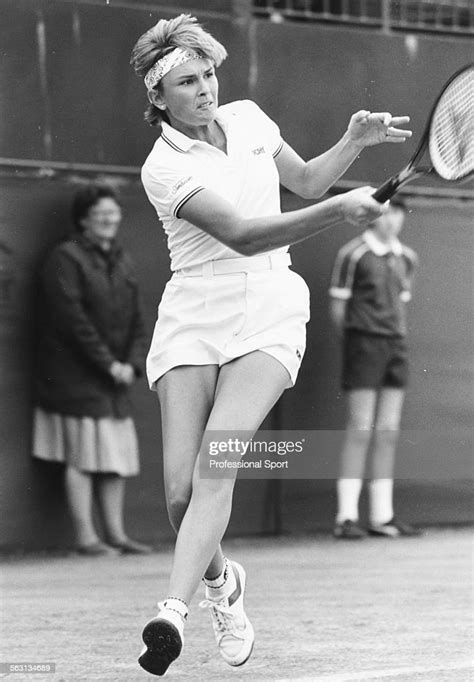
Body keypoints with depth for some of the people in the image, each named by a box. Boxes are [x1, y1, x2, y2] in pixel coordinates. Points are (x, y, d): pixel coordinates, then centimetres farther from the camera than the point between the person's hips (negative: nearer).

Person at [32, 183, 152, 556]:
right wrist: (108, 364, -15)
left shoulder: (121, 262, 15)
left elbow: (137, 320, 13)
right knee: (82, 455, -6)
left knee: (117, 456, 6)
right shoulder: (66, 259, -8)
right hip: (76, 377, -7)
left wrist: (132, 363, -3)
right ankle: (86, 537, -3)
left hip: (114, 378, 7)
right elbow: (72, 319, -15)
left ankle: (116, 533, 12)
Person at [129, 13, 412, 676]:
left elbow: (305, 179, 25)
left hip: (269, 315, 2)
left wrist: (355, 141, 8)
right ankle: (220, 583, 21)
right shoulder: (163, 168, -10)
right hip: (193, 319, -2)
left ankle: (173, 610, -31)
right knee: (182, 487, -10)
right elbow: (241, 234, -22)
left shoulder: (247, 117, 7)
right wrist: (338, 210, -30)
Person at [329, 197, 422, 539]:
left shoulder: (406, 258, 12)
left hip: (396, 346, 6)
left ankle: (382, 517, 8)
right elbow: (337, 308, -3)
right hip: (363, 344, -6)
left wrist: (397, 336, 12)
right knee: (361, 430, -9)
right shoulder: (352, 254, -7)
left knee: (389, 433, 5)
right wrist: (359, 339, 4)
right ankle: (347, 517, -7)